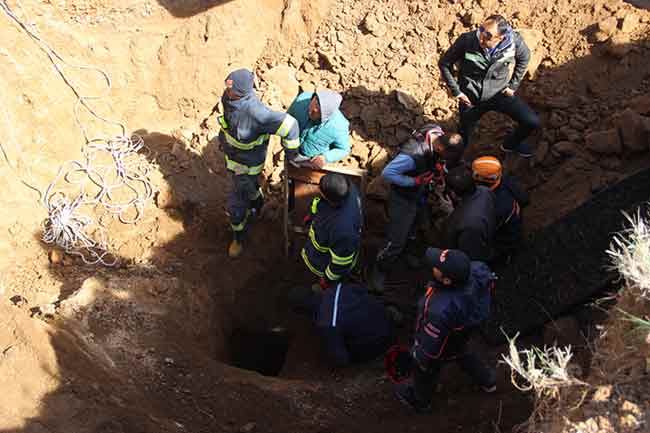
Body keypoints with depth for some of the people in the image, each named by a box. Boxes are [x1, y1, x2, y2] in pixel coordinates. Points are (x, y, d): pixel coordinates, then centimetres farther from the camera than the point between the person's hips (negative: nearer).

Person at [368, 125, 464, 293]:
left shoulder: (439, 133, -21)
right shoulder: (414, 154, -44)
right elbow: (387, 173, -34)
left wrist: (439, 171, -12)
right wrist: (415, 181, -31)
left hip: (421, 193, 7)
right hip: (405, 198, -7)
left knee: (411, 228, 32)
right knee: (397, 240, 3)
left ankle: (404, 253, 61)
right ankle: (380, 269, 29)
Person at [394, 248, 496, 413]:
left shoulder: (441, 311, -49)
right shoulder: (474, 270, -33)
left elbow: (431, 344, -31)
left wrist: (420, 357, -11)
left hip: (442, 349, -5)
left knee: (424, 373, 27)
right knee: (463, 355, 38)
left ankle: (418, 400, 58)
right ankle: (487, 381, 64)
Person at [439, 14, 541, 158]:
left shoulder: (514, 41, -22)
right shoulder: (466, 40, -27)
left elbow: (524, 57, 4)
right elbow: (444, 63, -11)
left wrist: (513, 85, 2)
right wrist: (456, 91, -10)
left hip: (500, 92, 1)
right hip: (470, 97, -1)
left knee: (532, 122, -7)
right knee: (462, 142, 10)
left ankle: (511, 144, 25)